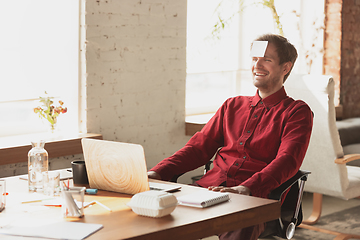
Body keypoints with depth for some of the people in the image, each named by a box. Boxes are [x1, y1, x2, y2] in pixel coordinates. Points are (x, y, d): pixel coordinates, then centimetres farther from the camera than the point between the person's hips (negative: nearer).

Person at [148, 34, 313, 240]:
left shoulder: (297, 112, 9)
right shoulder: (233, 106, 26)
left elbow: (287, 161, -8)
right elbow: (199, 147, 21)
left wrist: (246, 188, -27)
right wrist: (158, 172, 2)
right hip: (209, 188, 5)